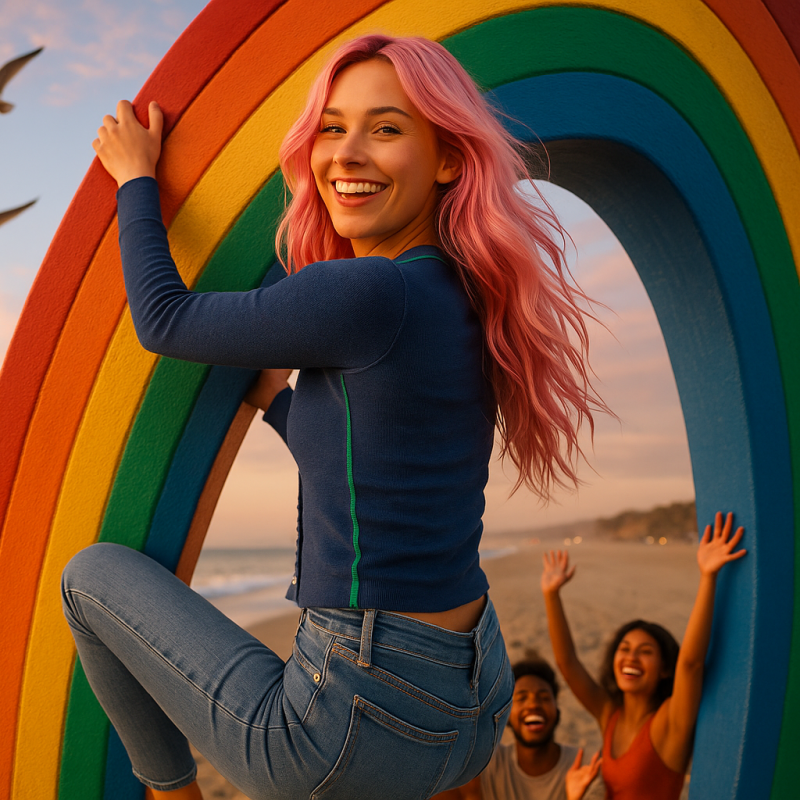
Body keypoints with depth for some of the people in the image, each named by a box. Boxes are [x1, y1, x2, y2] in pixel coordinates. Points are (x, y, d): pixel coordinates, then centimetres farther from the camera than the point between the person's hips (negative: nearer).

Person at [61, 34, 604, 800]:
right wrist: (275, 399, 25)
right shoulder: (461, 303, 5)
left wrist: (136, 179, 8)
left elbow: (164, 320, -7)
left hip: (363, 726, -8)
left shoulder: (371, 295, -23)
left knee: (93, 571, 12)